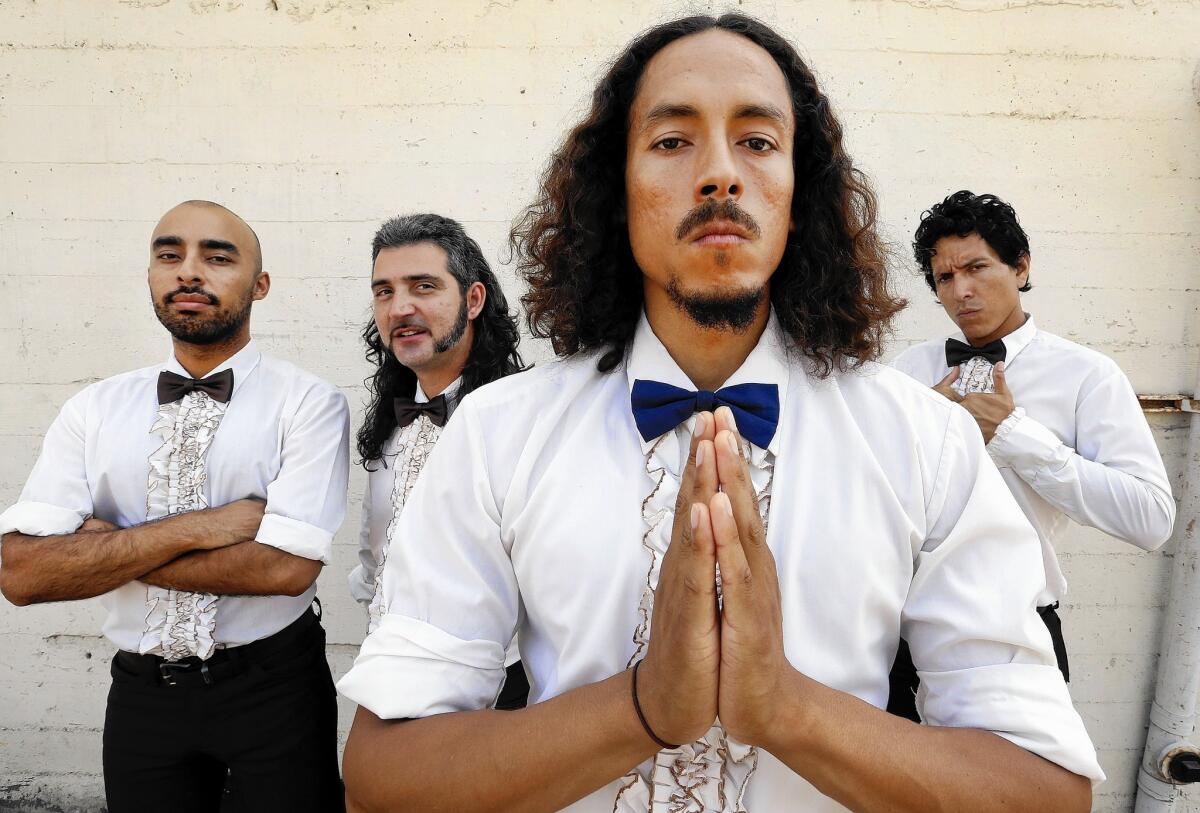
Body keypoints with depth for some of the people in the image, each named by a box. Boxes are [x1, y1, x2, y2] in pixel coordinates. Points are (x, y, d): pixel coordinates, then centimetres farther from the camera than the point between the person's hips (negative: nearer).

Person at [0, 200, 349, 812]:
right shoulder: (92, 410, 0)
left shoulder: (308, 403, -11)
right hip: (142, 696, 3)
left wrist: (103, 549, -13)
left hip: (274, 692, -3)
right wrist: (195, 528, -20)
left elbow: (286, 567, -22)